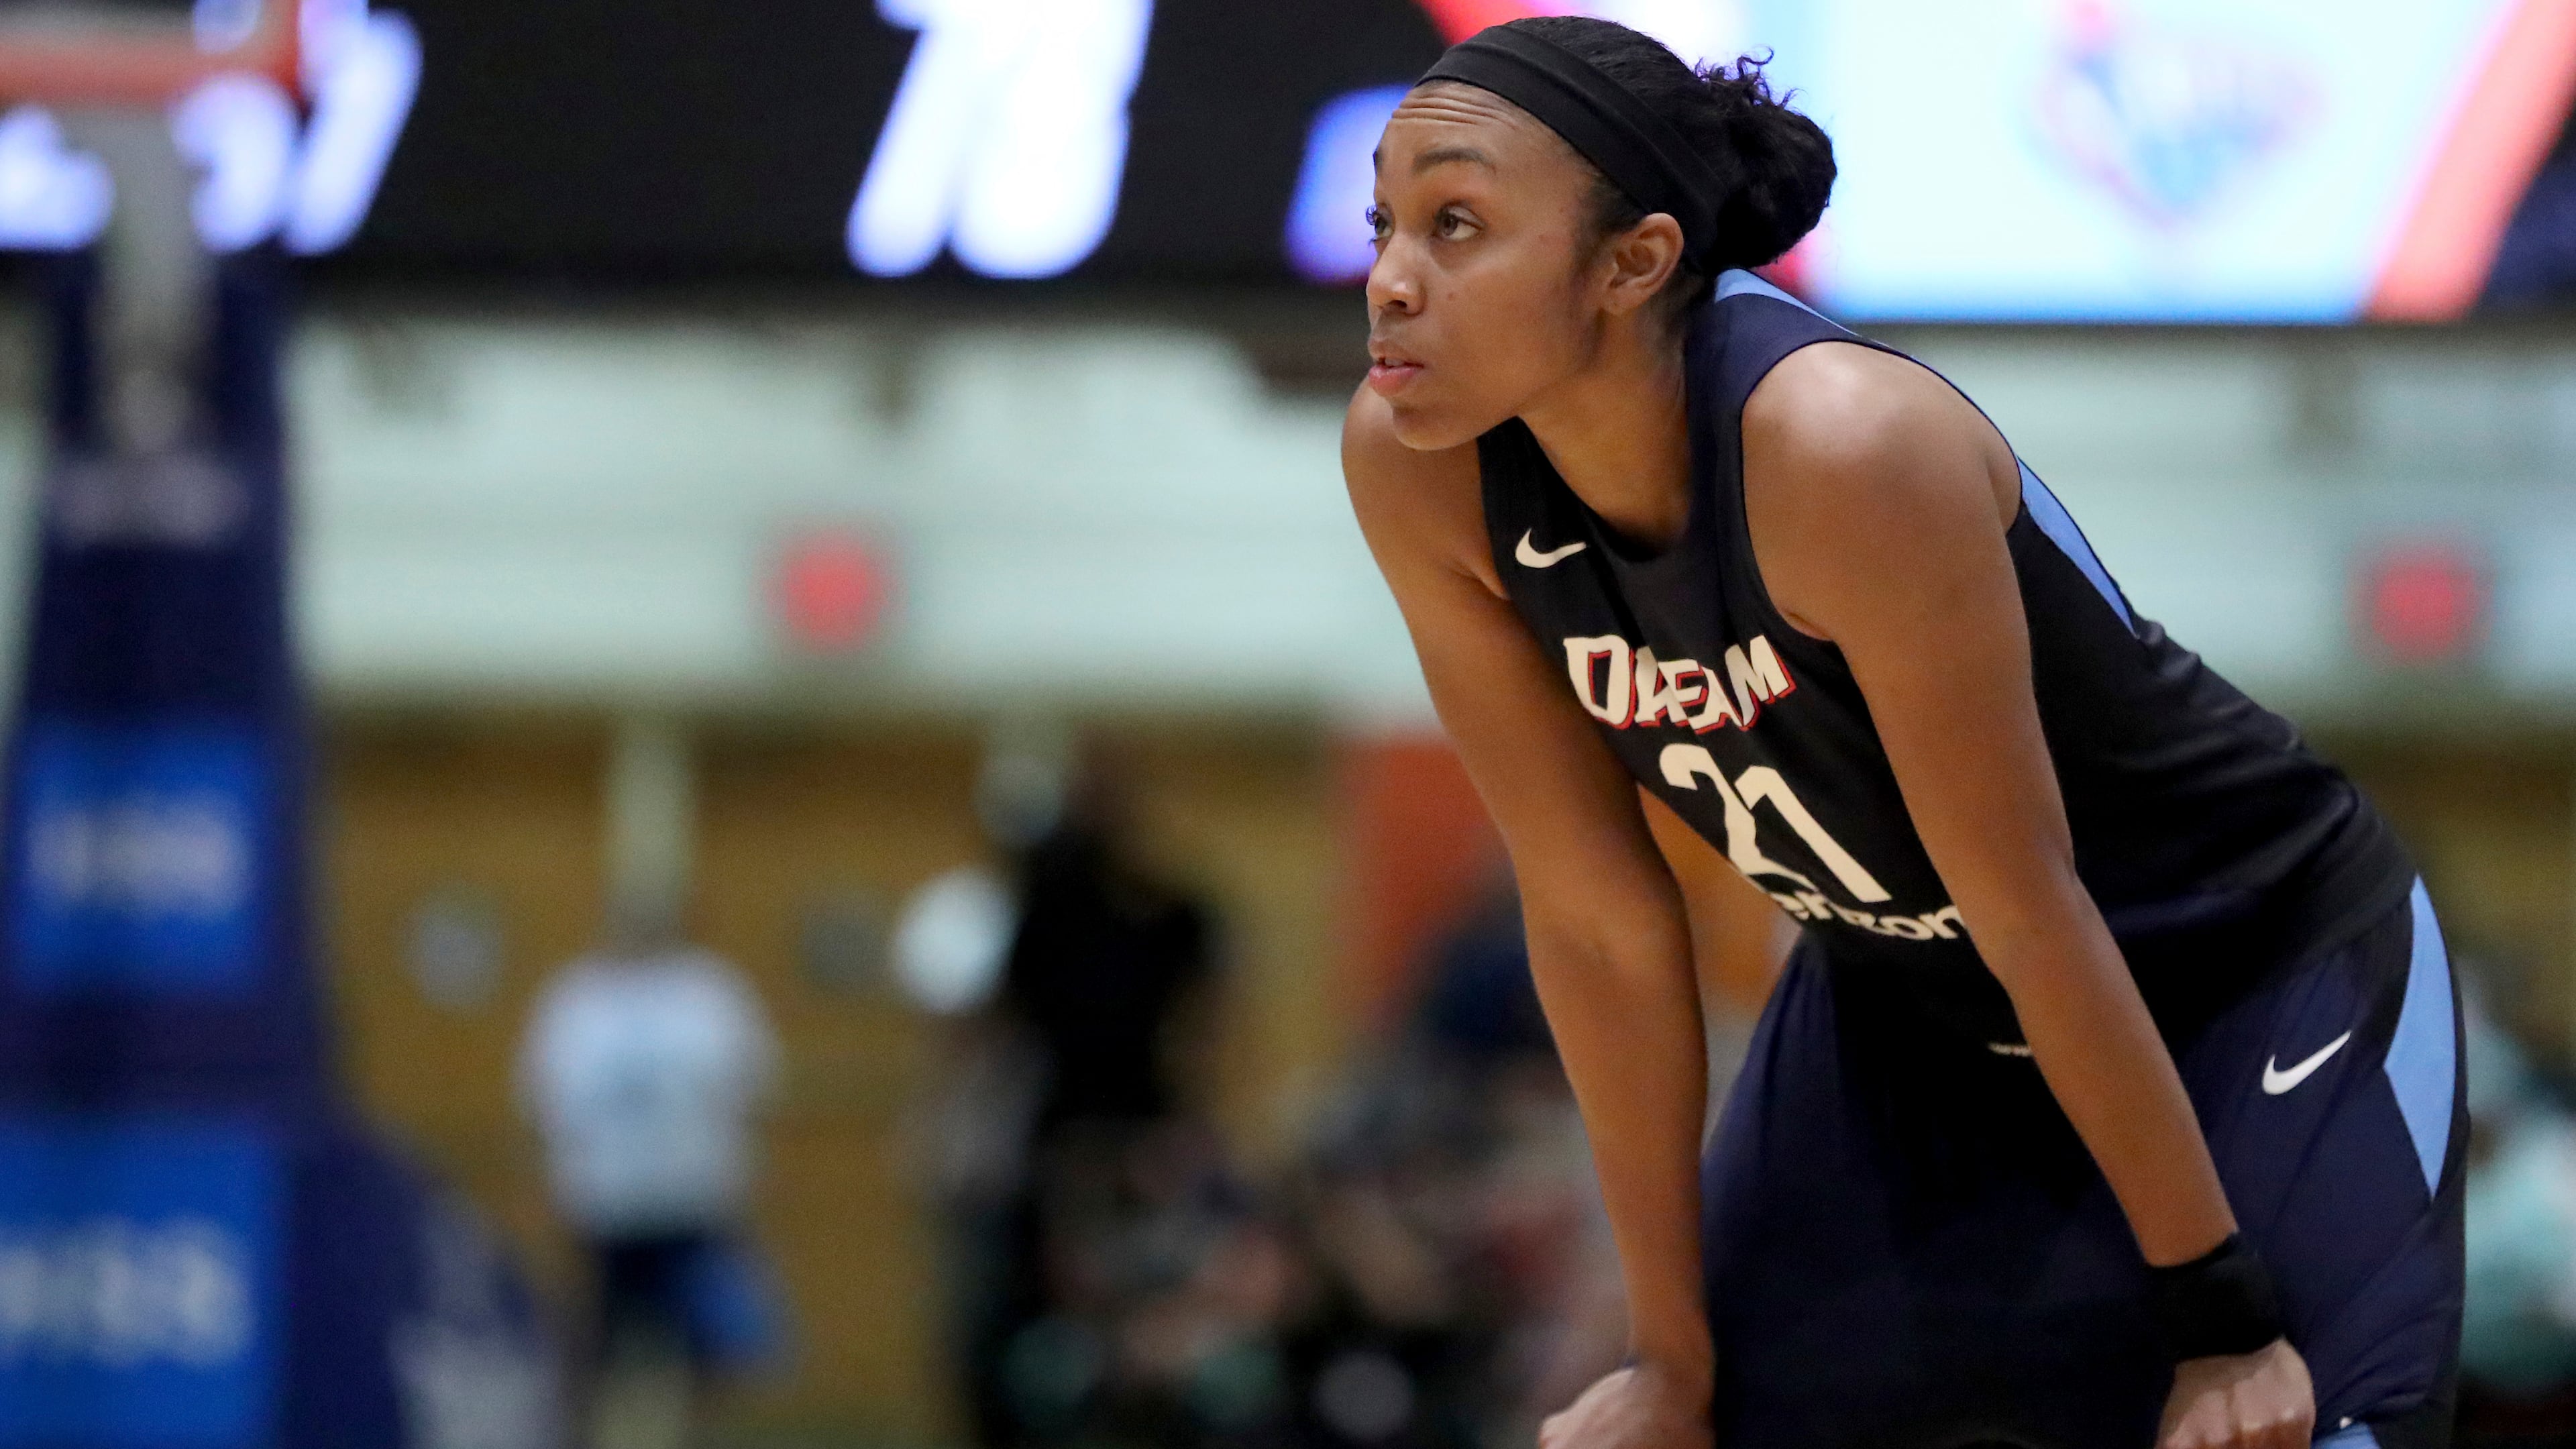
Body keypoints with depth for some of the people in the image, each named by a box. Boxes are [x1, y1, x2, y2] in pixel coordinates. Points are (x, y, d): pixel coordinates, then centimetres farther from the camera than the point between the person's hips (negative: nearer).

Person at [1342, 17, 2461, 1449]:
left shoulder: (1842, 446, -35)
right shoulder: (1416, 470, -18)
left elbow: (2027, 910, -27)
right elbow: (1598, 913, -8)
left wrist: (2226, 1320, -18)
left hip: (2262, 970, -5)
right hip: (1903, 998, 5)